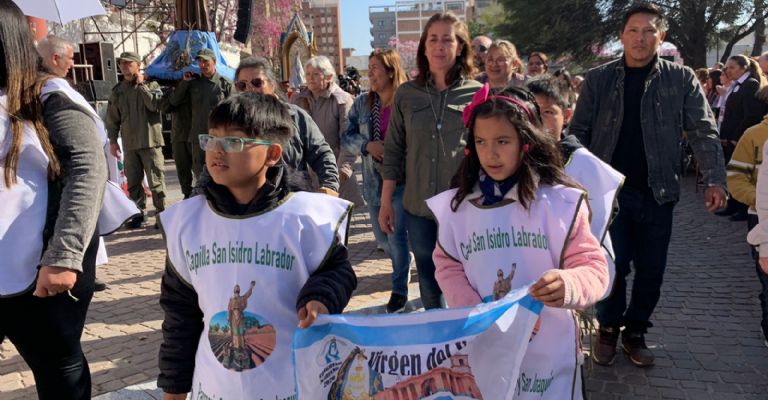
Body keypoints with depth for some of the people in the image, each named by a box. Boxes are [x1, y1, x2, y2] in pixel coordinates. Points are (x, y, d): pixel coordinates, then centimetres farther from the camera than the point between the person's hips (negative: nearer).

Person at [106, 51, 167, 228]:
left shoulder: (151, 84, 2)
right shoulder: (117, 90, 13)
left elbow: (155, 104, -17)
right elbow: (112, 118, 14)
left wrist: (141, 84, -8)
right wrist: (113, 141, 9)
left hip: (150, 141, -4)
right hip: (129, 143, 4)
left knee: (156, 180, -3)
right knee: (133, 182, 10)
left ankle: (161, 213, 5)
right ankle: (137, 213, 20)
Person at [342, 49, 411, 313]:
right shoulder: (362, 103, 5)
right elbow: (346, 137, 4)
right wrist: (367, 145, -14)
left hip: (402, 180, -5)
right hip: (374, 180, 6)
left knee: (397, 236, -6)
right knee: (381, 238, 15)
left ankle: (400, 289, 13)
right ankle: (404, 264, 44)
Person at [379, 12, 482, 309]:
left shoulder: (478, 93, -3)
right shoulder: (406, 94, 3)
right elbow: (393, 151, 7)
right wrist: (386, 202, 6)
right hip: (418, 208, 2)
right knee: (429, 287, 16)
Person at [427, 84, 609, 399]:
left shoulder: (560, 201, -9)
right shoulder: (457, 204, 0)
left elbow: (594, 268, -9)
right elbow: (448, 268, 4)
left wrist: (569, 285, -32)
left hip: (546, 352, -2)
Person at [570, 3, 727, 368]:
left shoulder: (681, 79, 2)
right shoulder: (598, 79, 2)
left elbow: (703, 131, -3)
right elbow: (578, 132, 3)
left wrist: (714, 179, -15)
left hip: (657, 191, 1)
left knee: (651, 270, 9)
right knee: (613, 265, 0)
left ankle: (635, 332, 29)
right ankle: (608, 328, 24)